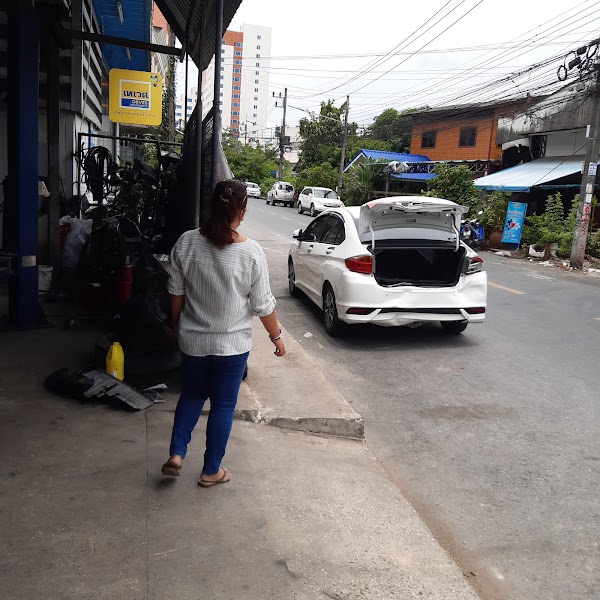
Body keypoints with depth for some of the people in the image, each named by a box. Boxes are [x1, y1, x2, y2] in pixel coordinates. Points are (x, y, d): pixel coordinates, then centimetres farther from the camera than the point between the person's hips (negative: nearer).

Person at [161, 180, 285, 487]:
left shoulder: (186, 242, -9)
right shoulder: (251, 252, -17)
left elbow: (176, 293, 0)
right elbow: (263, 305, -10)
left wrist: (177, 326, 16)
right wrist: (277, 337, 5)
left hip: (192, 339, 3)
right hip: (232, 343, -3)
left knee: (192, 394, 25)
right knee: (223, 404, 13)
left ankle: (176, 454, 18)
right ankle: (211, 470, 25)